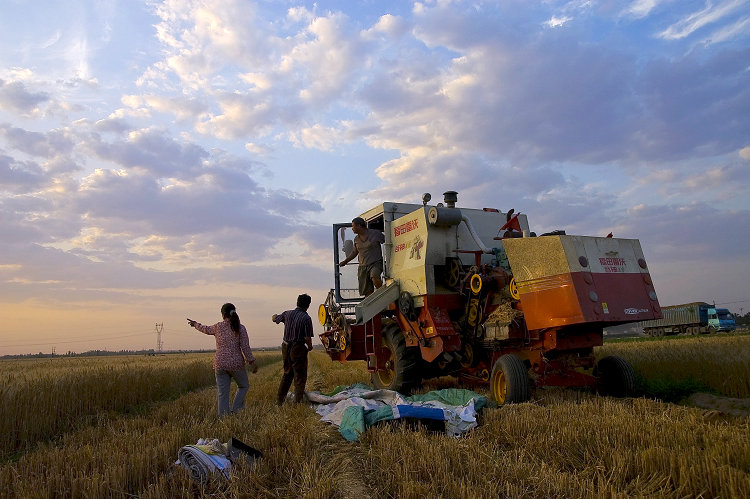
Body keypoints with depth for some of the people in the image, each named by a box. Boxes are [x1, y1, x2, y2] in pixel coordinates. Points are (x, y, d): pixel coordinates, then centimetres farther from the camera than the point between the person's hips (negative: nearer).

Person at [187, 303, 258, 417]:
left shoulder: (218, 327, 1)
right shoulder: (240, 328, -6)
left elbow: (206, 329, 23)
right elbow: (245, 348, -9)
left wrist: (196, 324, 43)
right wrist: (252, 362, -1)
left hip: (220, 364, 2)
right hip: (236, 364, -2)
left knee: (222, 394, 8)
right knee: (243, 386, 20)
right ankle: (236, 410, 7)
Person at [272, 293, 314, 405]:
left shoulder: (287, 314, 1)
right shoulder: (306, 318, -16)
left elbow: (275, 319, 21)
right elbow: (307, 338, -18)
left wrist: (275, 316, 45)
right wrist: (310, 346, 3)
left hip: (286, 347, 6)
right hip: (298, 349, -6)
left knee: (287, 373, 22)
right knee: (300, 377, 6)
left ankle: (280, 400, 28)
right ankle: (297, 402, 7)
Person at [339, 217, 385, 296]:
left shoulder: (376, 233, -5)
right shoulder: (356, 239, 11)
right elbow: (354, 252, 26)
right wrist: (345, 261, 31)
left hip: (376, 263, -5)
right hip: (362, 267, 5)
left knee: (374, 278, -34)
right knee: (368, 293, 0)